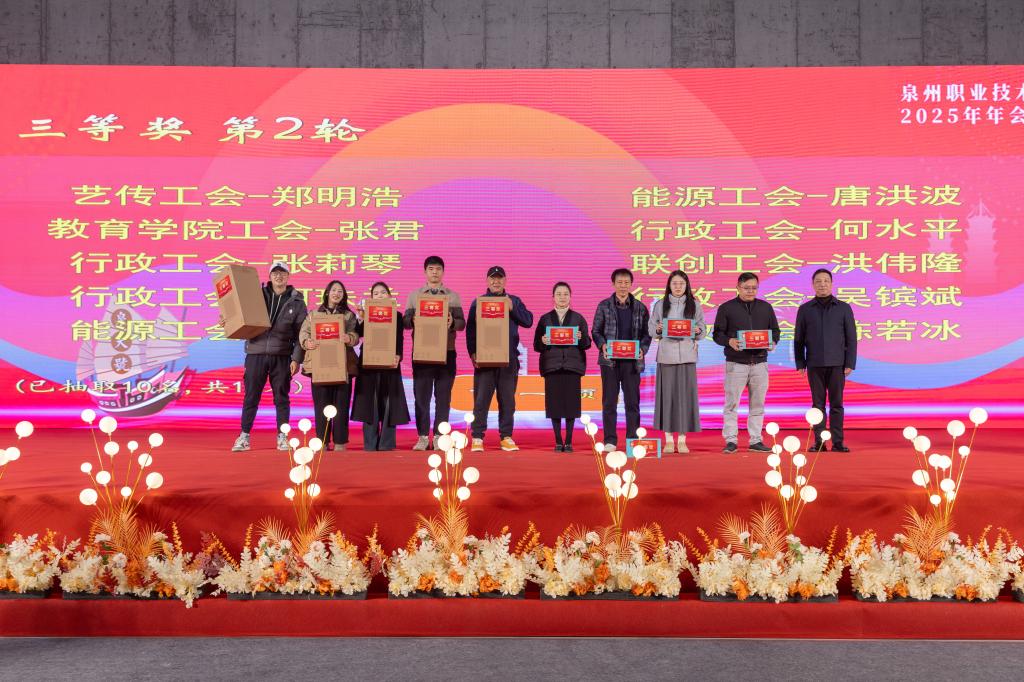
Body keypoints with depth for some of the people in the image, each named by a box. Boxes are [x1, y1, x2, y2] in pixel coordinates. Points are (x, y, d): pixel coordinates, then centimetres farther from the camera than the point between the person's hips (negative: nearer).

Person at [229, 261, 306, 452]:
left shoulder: (296, 301, 4)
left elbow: (301, 333, 2)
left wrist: (296, 358, -4)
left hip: (282, 356, -1)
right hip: (256, 353, 1)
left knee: (281, 397, 5)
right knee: (251, 396, 4)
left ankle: (282, 436, 13)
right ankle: (244, 436, 12)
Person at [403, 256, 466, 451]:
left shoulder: (453, 296, 10)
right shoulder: (414, 295, 10)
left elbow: (462, 323, 5)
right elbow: (405, 321, 5)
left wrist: (452, 323, -17)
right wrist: (413, 320, -17)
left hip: (446, 352, 0)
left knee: (443, 396, 2)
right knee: (421, 394, 0)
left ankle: (439, 436, 8)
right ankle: (423, 436, 7)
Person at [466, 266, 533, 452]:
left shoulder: (514, 301, 13)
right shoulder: (478, 301, 8)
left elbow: (528, 321, 0)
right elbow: (470, 329, 3)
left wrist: (512, 307, -12)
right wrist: (472, 353, -8)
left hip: (508, 359, 2)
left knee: (507, 400, 5)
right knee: (481, 399, -3)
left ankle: (506, 437, 12)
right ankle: (477, 438, 1)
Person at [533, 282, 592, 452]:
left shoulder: (578, 318, 9)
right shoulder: (545, 319, 9)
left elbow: (587, 344, 5)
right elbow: (536, 346, 6)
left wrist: (581, 338, -16)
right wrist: (543, 341, -14)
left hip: (572, 366, 0)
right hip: (552, 366, 0)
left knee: (571, 403, -2)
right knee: (554, 404, -1)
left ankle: (568, 441, 6)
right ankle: (558, 441, 7)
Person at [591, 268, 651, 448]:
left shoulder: (640, 307, 8)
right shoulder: (604, 306, 5)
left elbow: (646, 332, 7)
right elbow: (596, 330, 5)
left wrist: (643, 349, -10)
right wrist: (602, 345, -13)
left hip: (632, 360, 1)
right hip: (610, 359, -1)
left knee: (632, 400, 3)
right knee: (609, 401, 3)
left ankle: (633, 439, 10)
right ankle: (610, 440, 9)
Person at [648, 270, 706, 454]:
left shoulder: (694, 306, 9)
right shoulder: (660, 305, 8)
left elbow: (703, 330, 7)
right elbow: (651, 328, 6)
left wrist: (697, 331, -14)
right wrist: (658, 329, -15)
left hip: (687, 355, 1)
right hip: (666, 354, 0)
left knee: (686, 394, -1)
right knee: (667, 394, -1)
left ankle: (682, 440, 6)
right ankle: (668, 439, 6)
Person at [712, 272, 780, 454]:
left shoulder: (766, 307, 14)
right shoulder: (726, 308, 3)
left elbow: (775, 330, 17)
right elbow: (717, 333, 1)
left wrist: (772, 341, -6)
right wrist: (729, 341, -19)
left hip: (760, 363, 3)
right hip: (736, 363, -3)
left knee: (757, 404, 6)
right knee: (732, 403, -4)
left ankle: (756, 440, 13)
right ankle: (730, 441, 1)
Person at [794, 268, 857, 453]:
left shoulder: (844, 308, 5)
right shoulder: (805, 309, 6)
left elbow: (851, 338, 3)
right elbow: (798, 339, 7)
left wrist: (850, 364, -4)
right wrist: (800, 364, 0)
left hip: (837, 364, 0)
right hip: (814, 365, 1)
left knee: (836, 403, 1)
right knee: (818, 404, 3)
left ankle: (838, 442, 5)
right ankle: (819, 442, 6)